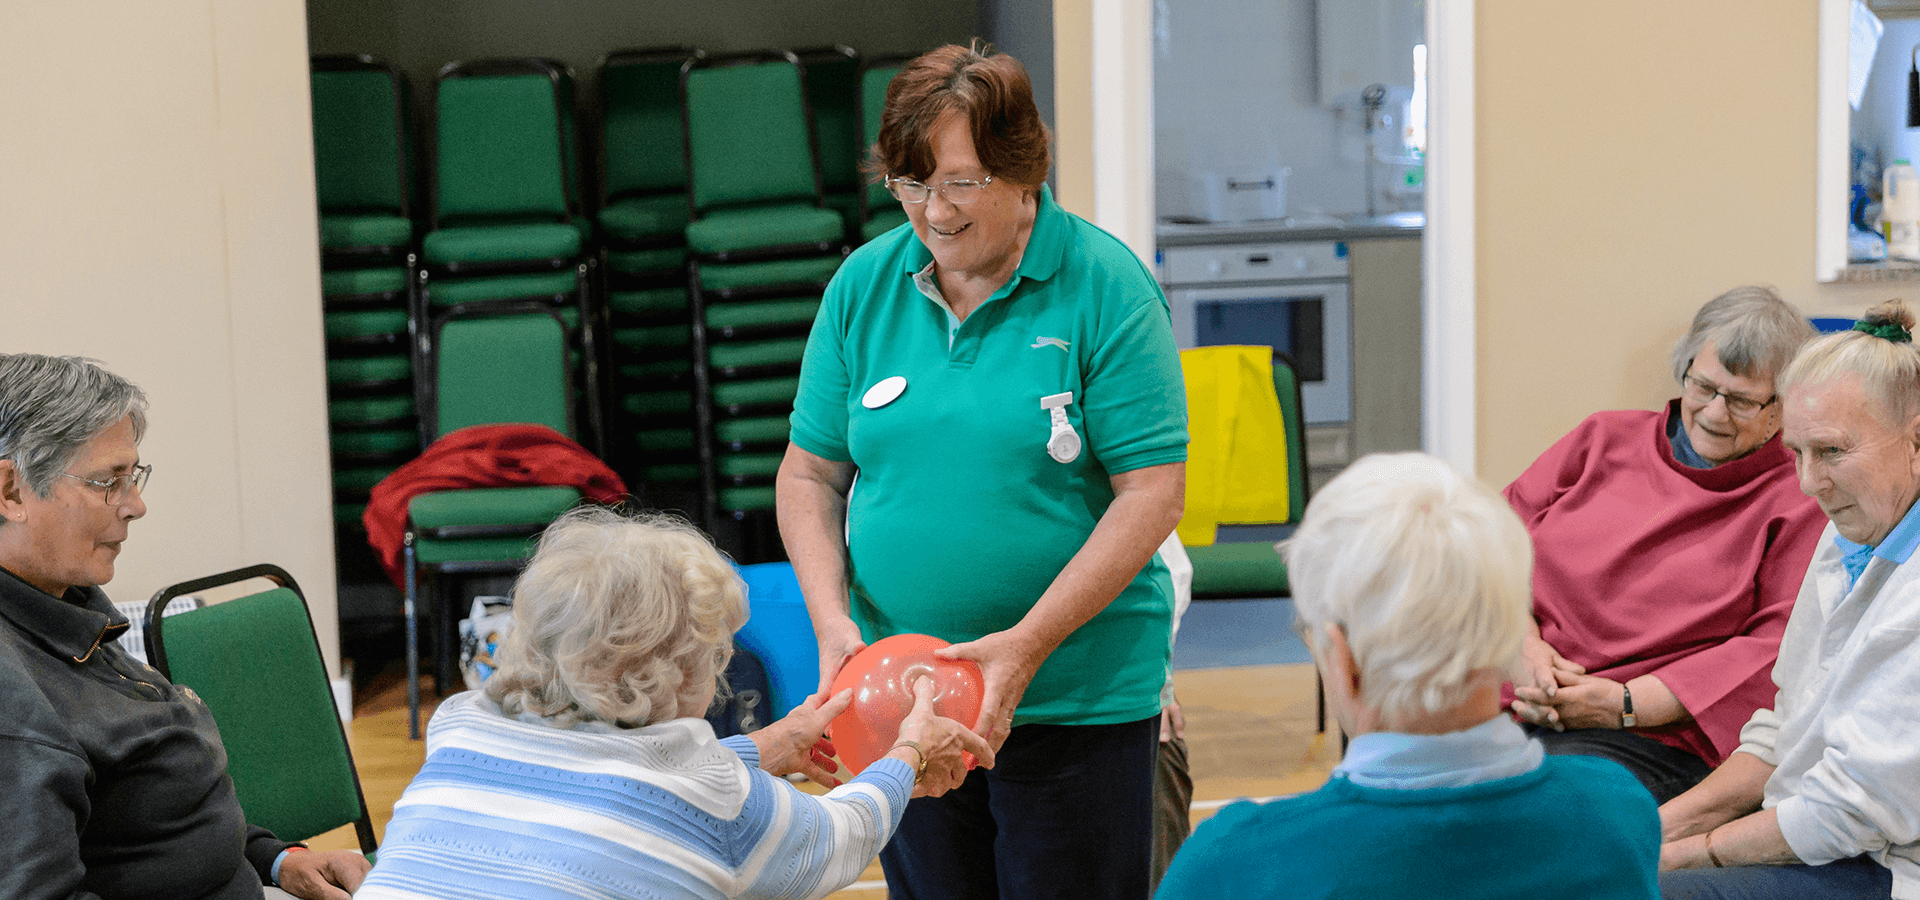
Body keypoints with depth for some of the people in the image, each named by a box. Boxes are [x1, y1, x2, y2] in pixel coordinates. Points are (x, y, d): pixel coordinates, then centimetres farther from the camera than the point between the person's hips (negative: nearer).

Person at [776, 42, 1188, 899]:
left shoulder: (1105, 286, -8)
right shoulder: (863, 284, 4)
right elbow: (809, 472, 9)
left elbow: (1152, 490, -12)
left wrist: (1026, 645, -19)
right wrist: (831, 617, -8)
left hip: (1076, 699, -3)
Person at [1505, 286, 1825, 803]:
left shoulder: (1801, 504, 6)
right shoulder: (1604, 440, 20)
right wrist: (1522, 645, -5)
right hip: (1510, 698, 4)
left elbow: (1780, 649, -5)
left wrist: (1627, 704, -12)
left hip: (1649, 738, -4)